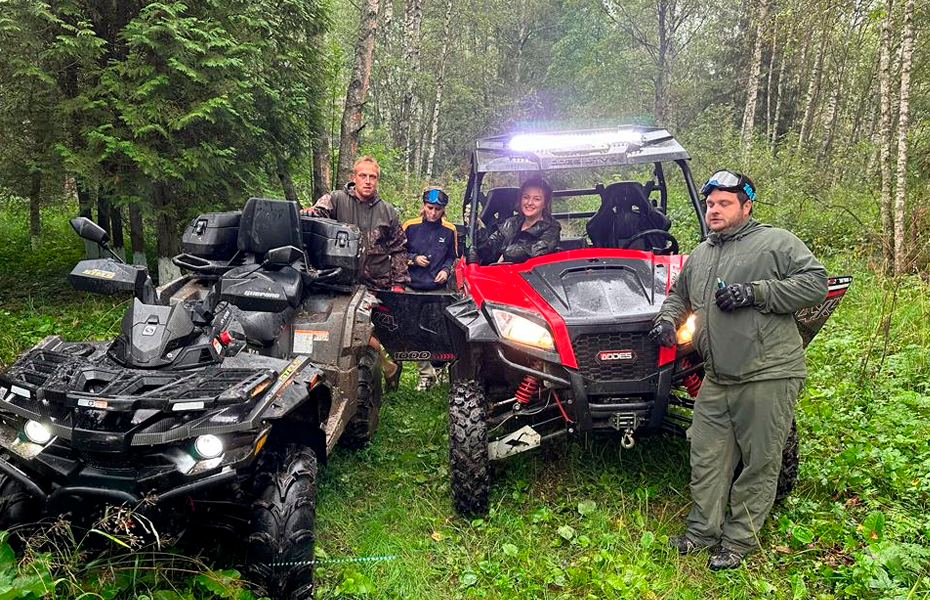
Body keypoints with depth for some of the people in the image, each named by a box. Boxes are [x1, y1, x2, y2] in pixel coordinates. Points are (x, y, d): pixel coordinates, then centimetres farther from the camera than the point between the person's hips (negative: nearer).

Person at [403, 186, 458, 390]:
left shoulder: (449, 230, 6)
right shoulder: (410, 226, 2)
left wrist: (446, 270, -3)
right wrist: (414, 259, -8)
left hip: (438, 289, 0)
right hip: (414, 287, 0)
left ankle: (437, 365, 16)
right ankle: (426, 373, 8)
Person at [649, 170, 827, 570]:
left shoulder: (776, 242, -1)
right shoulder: (699, 255, 19)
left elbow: (816, 282, -11)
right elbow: (678, 294, 34)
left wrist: (755, 293, -17)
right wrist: (667, 319, 13)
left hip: (768, 377, -6)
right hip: (716, 381, 6)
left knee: (759, 463, 3)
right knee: (706, 460, 10)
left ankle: (739, 540, 17)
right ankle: (703, 532, 23)